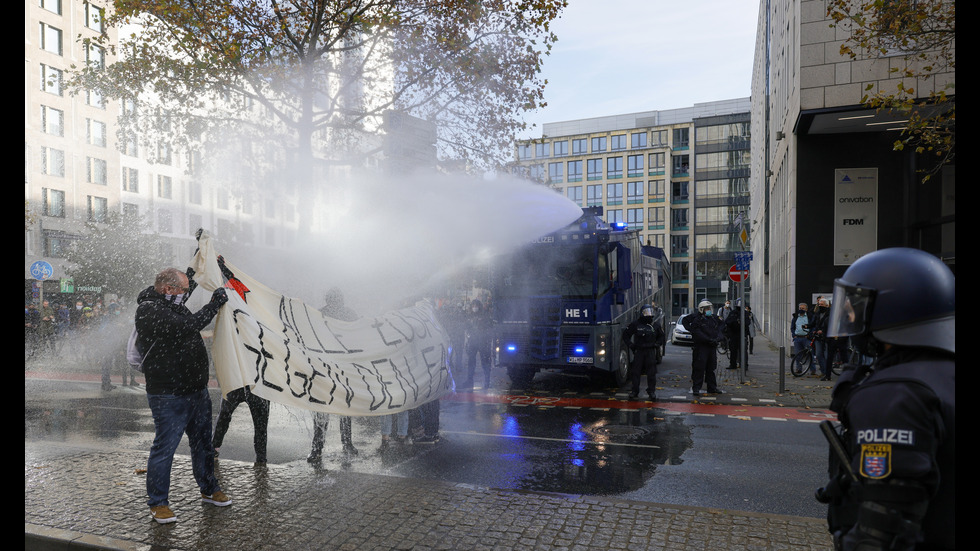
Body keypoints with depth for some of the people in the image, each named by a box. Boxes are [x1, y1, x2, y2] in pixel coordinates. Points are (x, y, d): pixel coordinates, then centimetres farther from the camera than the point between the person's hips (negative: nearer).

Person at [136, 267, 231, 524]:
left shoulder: (172, 304, 12)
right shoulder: (149, 310, -17)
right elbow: (187, 326, -28)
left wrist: (188, 280, 27)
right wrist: (214, 304, -20)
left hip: (196, 389, 9)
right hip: (168, 395, -9)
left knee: (202, 442, 18)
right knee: (164, 448, 1)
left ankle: (209, 489, 34)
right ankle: (158, 503, 15)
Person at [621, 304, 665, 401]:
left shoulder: (655, 325, 6)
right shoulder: (636, 324, 0)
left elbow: (662, 337, 20)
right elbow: (625, 334, 8)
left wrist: (656, 344, 4)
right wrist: (630, 345, 0)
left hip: (651, 351, 1)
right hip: (639, 351, -1)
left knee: (651, 372, 2)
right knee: (635, 372, 1)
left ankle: (652, 392, 13)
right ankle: (634, 391, 10)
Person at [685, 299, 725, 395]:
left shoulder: (714, 319, 13)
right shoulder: (697, 320, -6)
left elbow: (719, 331, 11)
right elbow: (698, 334, -15)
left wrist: (717, 339, -9)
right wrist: (709, 340, -22)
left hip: (712, 347, 6)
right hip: (701, 347, -6)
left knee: (711, 368, 14)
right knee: (699, 369, -6)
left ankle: (712, 388, 24)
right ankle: (696, 388, -2)